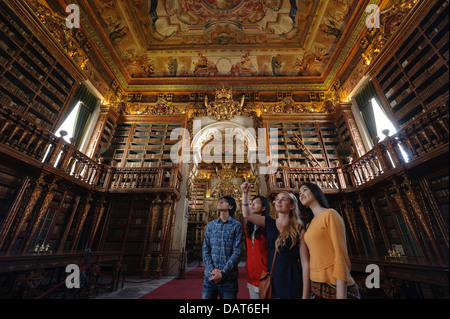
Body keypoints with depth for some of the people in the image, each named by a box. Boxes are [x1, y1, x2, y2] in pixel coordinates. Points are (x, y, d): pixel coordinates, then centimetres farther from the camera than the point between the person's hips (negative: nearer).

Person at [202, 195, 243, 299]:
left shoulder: (236, 226, -3)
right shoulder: (210, 225, 8)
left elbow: (237, 252, -8)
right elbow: (205, 249, 4)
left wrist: (223, 273, -14)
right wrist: (211, 269, -10)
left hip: (228, 279, -2)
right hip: (209, 277, 3)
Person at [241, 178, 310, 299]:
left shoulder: (299, 229, -8)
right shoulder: (269, 223, 1)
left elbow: (305, 263, -8)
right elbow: (247, 215, -4)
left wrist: (305, 295, -11)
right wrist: (245, 193, -11)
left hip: (292, 284, -3)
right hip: (272, 281, 3)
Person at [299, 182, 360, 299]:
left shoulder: (330, 214, -10)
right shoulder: (310, 224, 10)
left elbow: (341, 255, -15)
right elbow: (314, 257, 9)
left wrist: (341, 295, -19)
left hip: (335, 285, -6)